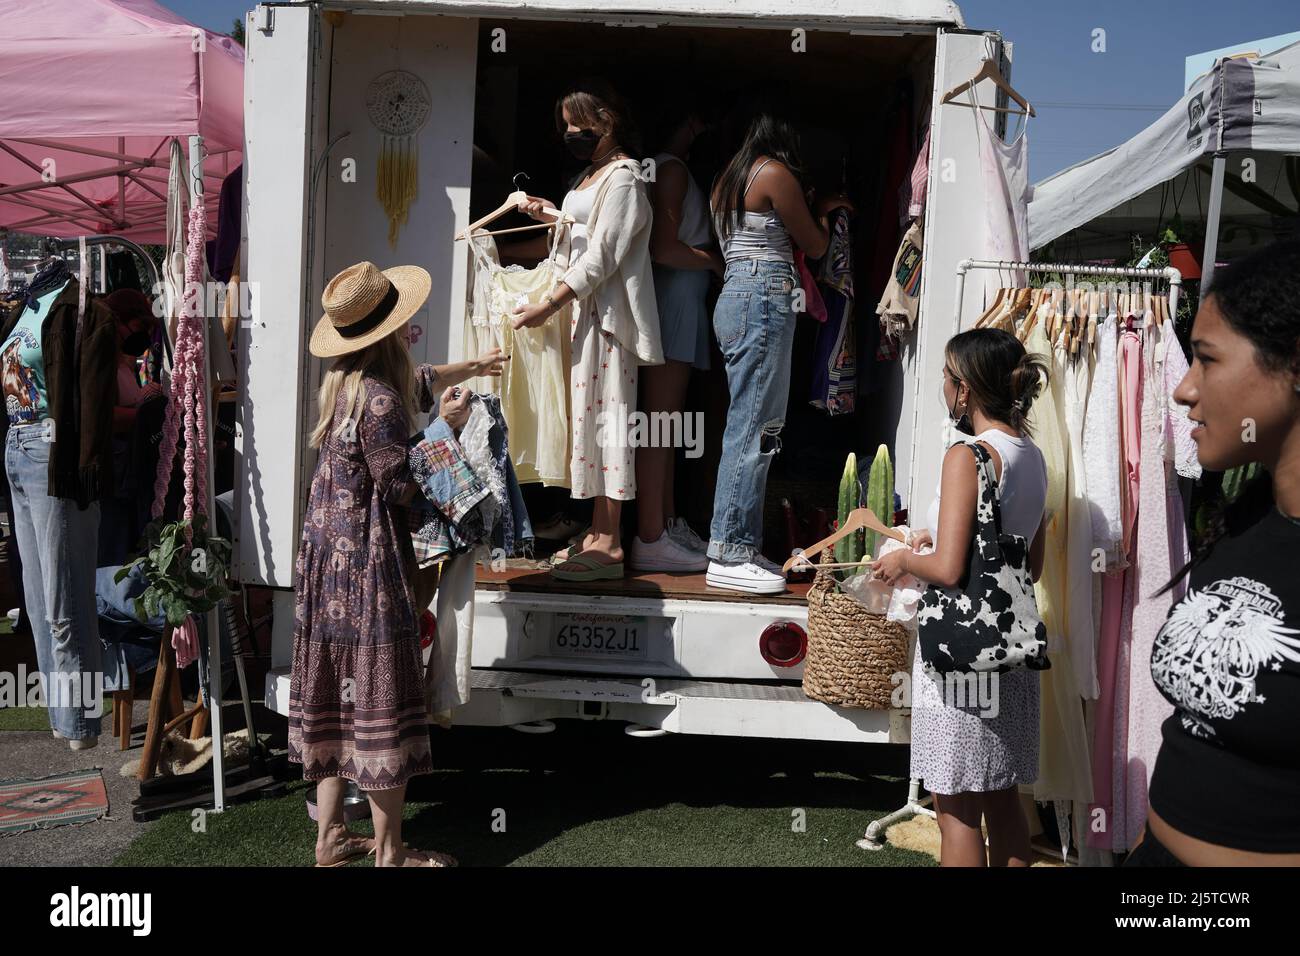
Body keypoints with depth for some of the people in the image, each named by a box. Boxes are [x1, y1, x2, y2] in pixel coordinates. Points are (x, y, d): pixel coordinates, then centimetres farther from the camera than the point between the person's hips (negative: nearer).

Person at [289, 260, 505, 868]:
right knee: (379, 701, 0)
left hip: (326, 555, 9)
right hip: (368, 565, -9)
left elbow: (417, 382, 26)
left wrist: (469, 367, 38)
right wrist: (445, 428, -9)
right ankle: (389, 852, 12)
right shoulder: (379, 400, -20)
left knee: (335, 693, 15)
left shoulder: (342, 382, 8)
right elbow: (401, 488, -16)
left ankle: (329, 836, 26)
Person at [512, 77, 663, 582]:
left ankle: (609, 546, -5)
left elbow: (601, 256, -16)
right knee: (591, 414, 9)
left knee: (605, 415, -9)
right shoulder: (591, 174, 20)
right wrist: (550, 216, 12)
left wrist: (549, 305, -18)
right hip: (583, 307, 9)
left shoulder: (623, 177, -9)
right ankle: (599, 533, 16)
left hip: (606, 309, -9)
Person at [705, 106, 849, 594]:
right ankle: (729, 556, -8)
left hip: (733, 296, 9)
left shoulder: (727, 180, 21)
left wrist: (818, 208, 31)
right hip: (764, 301, -9)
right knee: (753, 430, -10)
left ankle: (738, 548, 11)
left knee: (748, 427, 9)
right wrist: (821, 215, 24)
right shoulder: (777, 173, -4)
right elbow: (815, 246, 3)